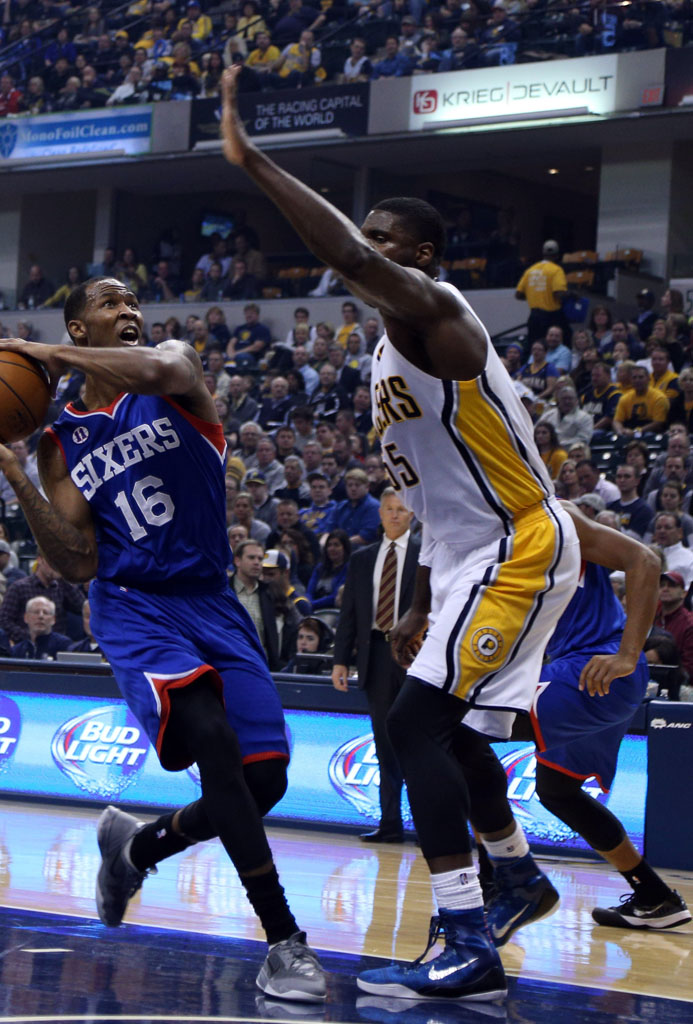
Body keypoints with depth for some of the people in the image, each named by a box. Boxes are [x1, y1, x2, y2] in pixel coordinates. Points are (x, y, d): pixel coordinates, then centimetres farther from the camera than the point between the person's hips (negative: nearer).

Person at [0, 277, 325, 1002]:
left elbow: (155, 371, -24)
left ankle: (135, 845, 28)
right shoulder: (63, 440, 7)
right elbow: (79, 565, -2)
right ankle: (285, 943, -26)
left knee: (264, 782, -2)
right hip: (132, 607, -2)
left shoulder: (176, 370, 5)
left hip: (212, 602, 2)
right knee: (213, 738, -28)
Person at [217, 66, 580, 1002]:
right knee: (448, 727, 20)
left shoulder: (435, 313, -15)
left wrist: (251, 161, -37)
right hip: (472, 553, 11)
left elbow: (352, 259, -38)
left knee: (415, 723, -17)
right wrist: (423, 603, 23)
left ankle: (470, 950, -19)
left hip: (520, 547, -11)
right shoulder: (397, 345, 16)